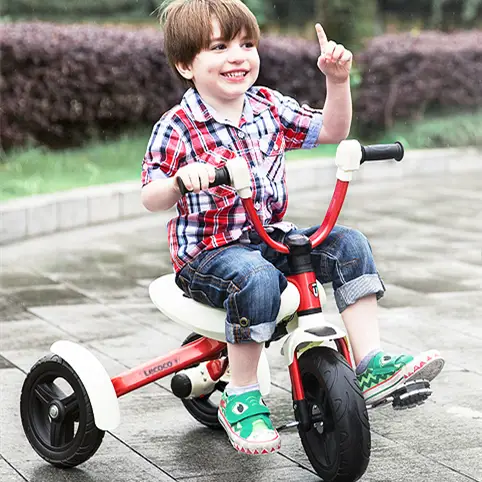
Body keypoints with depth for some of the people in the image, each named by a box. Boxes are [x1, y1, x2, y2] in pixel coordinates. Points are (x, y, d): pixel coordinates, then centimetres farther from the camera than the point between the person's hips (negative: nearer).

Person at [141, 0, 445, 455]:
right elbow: (150, 198, -12)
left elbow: (330, 131, 12)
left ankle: (371, 365, -11)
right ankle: (241, 399, -20)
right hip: (207, 254, -6)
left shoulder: (268, 107, 5)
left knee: (349, 244, -11)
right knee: (256, 278, -37)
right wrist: (181, 180, -34)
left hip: (273, 238, 6)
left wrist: (337, 80, -3)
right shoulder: (176, 128, -11)